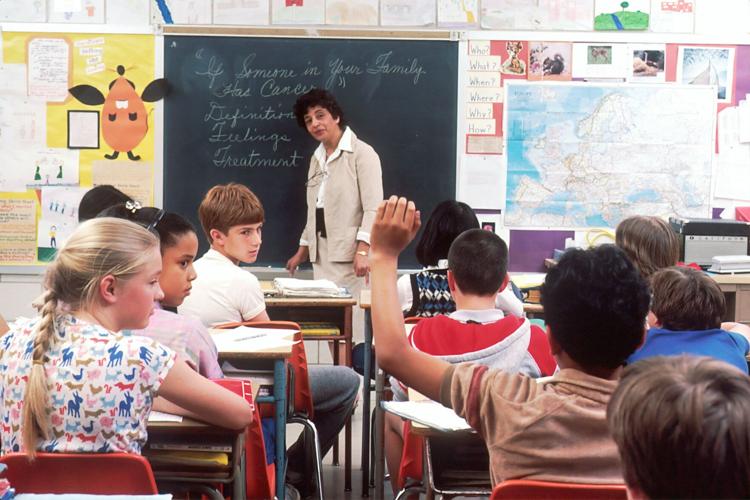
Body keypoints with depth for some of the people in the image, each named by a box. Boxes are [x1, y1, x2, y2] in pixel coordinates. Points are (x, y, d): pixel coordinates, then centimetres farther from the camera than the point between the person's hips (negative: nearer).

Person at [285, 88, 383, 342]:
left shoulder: (361, 153, -6)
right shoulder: (317, 158, 17)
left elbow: (373, 209, -13)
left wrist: (363, 250, -24)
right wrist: (303, 250, 21)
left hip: (350, 255, -7)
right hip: (322, 255, 7)